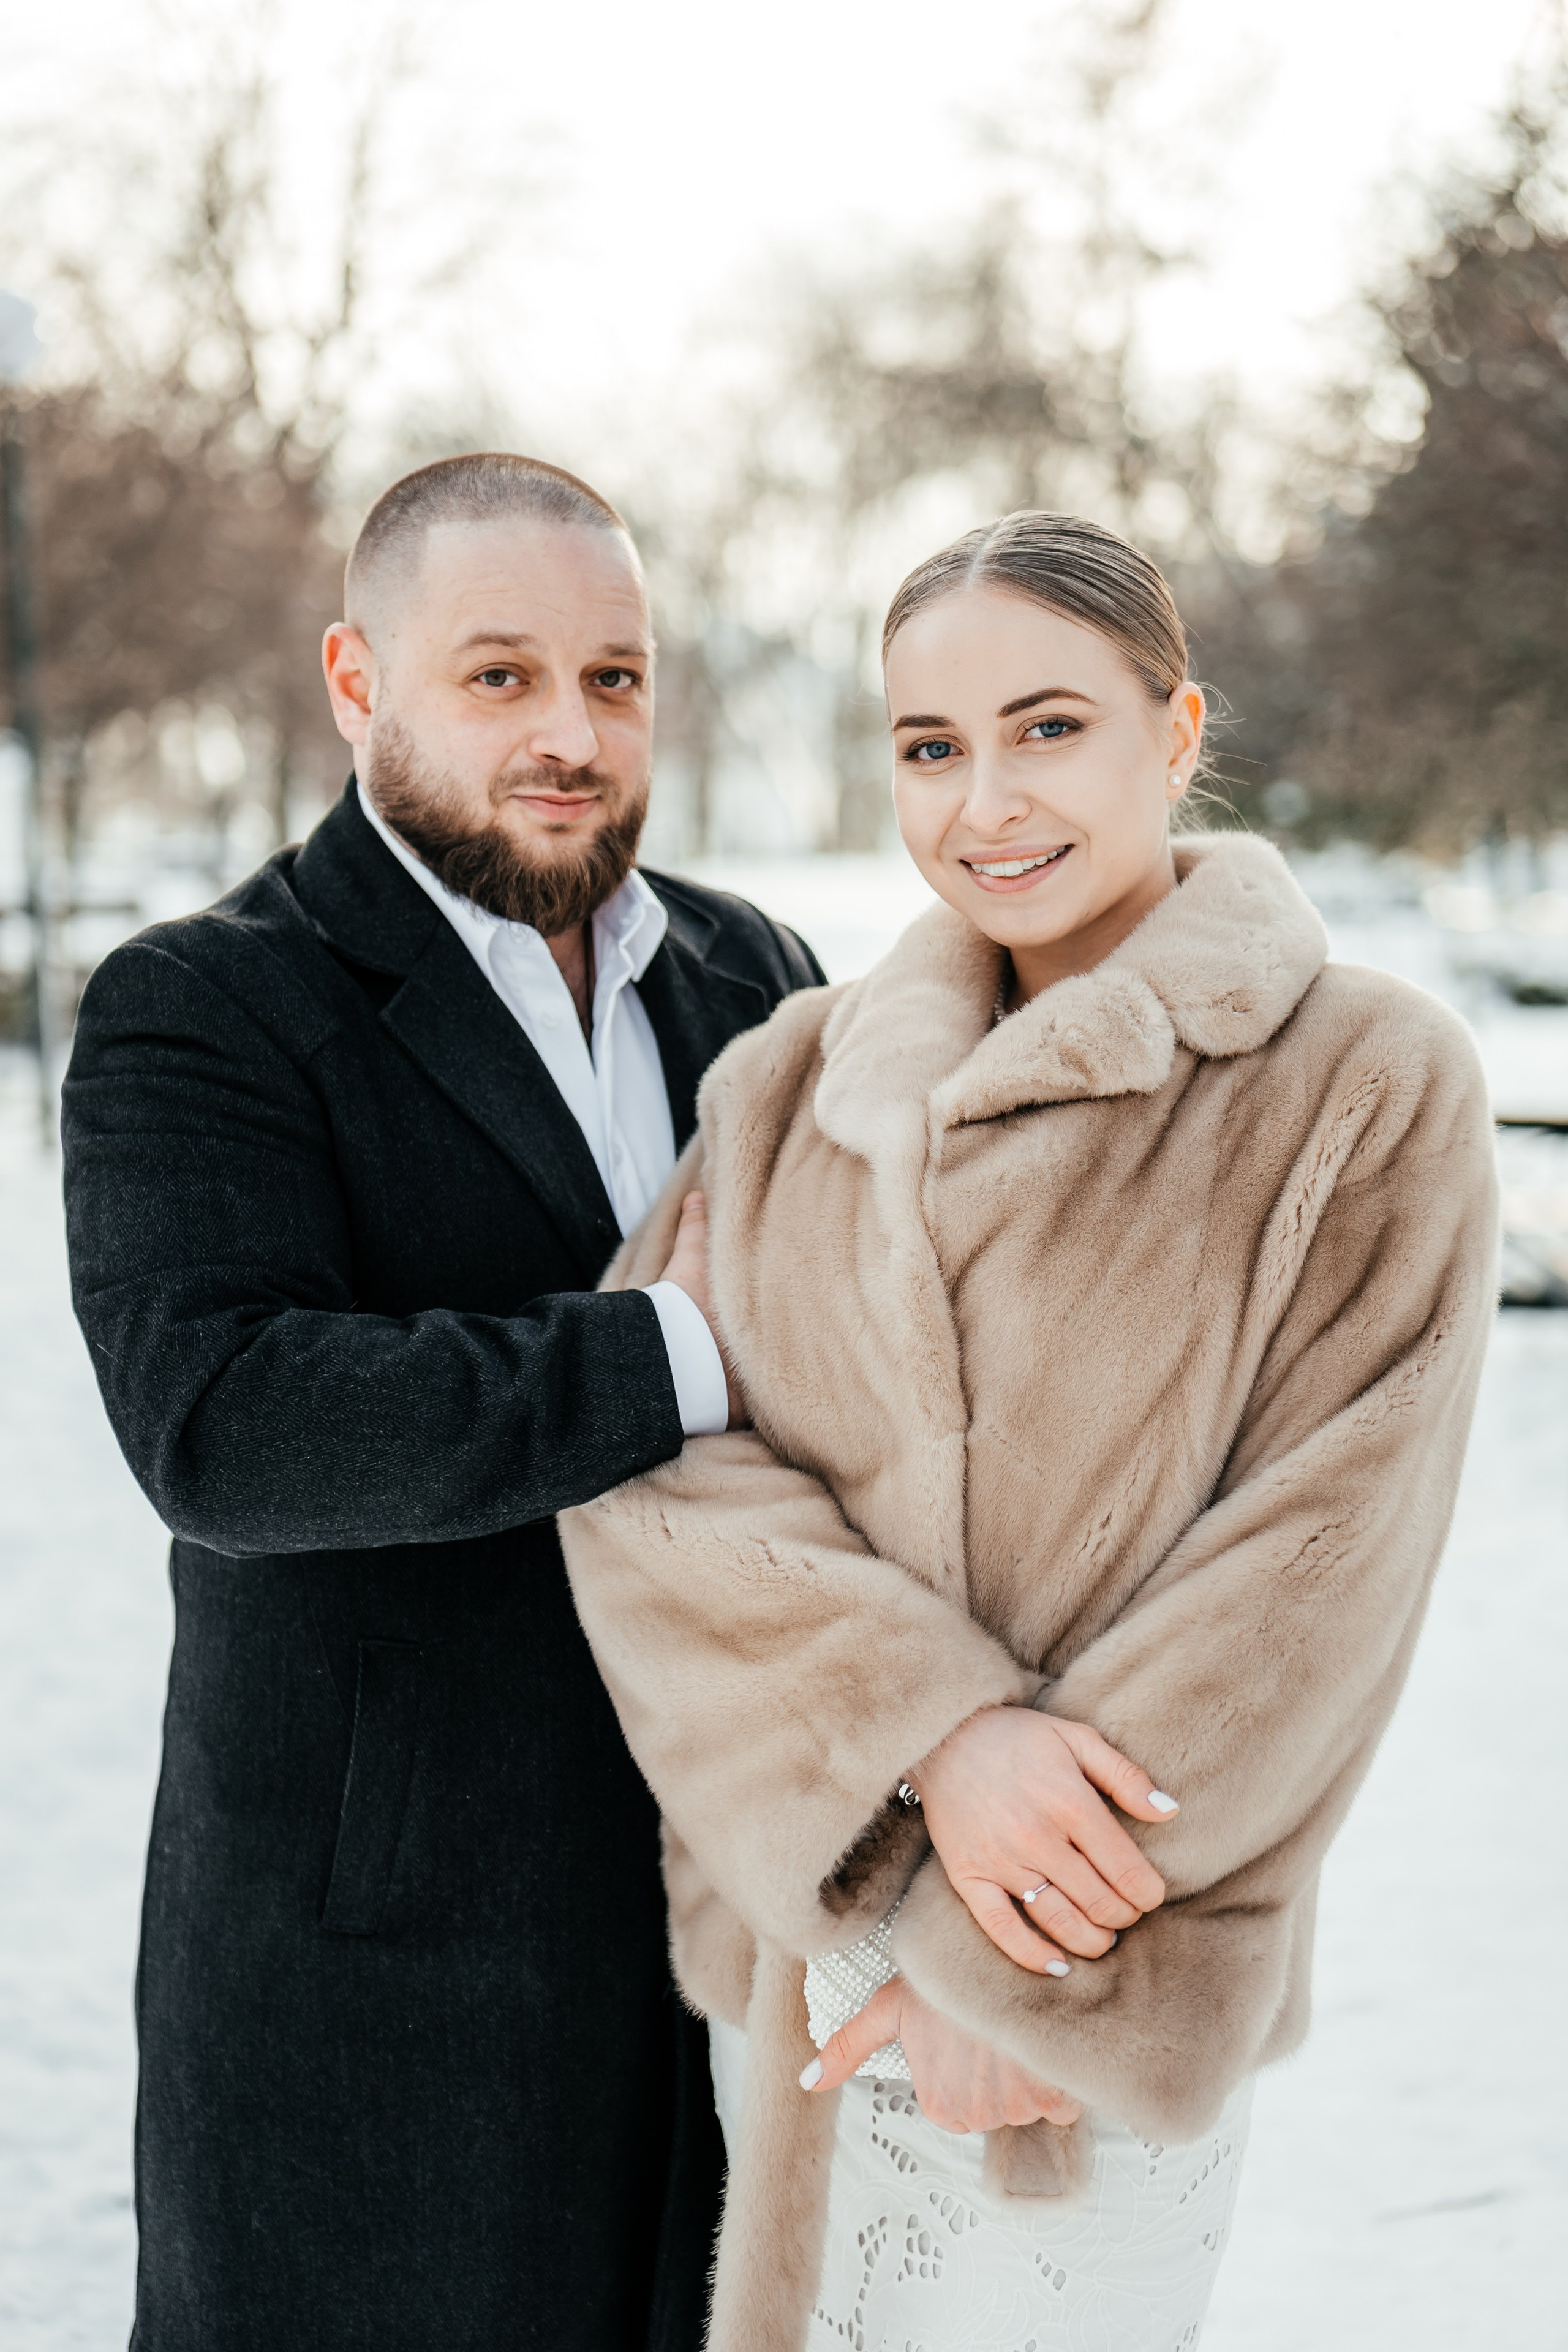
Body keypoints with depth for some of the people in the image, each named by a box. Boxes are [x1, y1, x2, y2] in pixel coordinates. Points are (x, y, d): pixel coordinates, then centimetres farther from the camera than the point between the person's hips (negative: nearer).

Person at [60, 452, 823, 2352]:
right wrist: (704, 1355, -27)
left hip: (740, 1911, 5)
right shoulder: (196, 1020, -10)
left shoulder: (754, 978, 8)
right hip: (381, 1960, -5)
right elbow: (223, 1420, -25)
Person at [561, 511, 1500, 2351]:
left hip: (1116, 1991, -3)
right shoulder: (798, 1080, 5)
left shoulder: (1367, 1089, -7)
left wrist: (1015, 1956, -13)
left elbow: (1317, 1575, -11)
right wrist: (931, 1726, -20)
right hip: (795, 1937, 4)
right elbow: (641, 1454, -5)